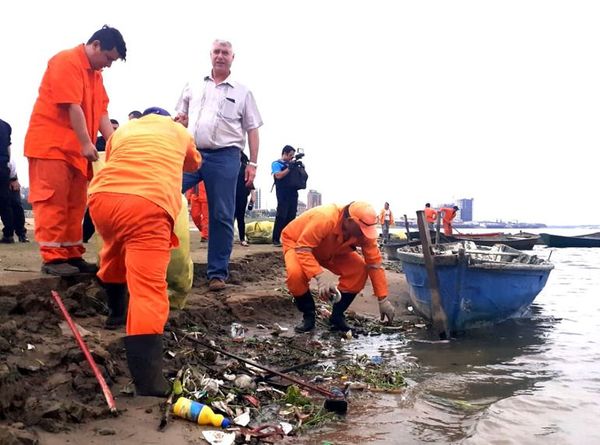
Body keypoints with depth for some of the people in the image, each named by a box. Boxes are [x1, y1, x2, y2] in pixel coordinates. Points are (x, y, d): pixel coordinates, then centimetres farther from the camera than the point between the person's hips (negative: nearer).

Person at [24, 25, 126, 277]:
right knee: (53, 201, -7)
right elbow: (72, 106, -19)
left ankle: (72, 255, 12)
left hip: (76, 148, 9)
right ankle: (52, 258, -5)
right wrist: (86, 143, -22)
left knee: (75, 203, 7)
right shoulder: (67, 62, -11)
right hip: (52, 144, -9)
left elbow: (101, 111, 10)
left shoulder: (95, 72, 16)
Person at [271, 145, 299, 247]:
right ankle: (276, 239, -6)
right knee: (281, 216, -9)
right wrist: (289, 168, -14)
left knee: (291, 217, 6)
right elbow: (278, 175, -14)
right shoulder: (276, 163, 2)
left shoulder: (291, 164, 19)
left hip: (293, 193, 6)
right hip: (283, 194, -6)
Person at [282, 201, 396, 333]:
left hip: (330, 251, 5)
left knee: (359, 270, -19)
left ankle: (337, 315, -1)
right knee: (296, 273, -37)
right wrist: (320, 276, -51)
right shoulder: (325, 219, -42)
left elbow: (375, 264, -19)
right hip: (297, 243, -4)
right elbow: (303, 249, -39)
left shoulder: (363, 231, -23)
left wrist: (383, 299, -21)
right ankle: (308, 315, -9)